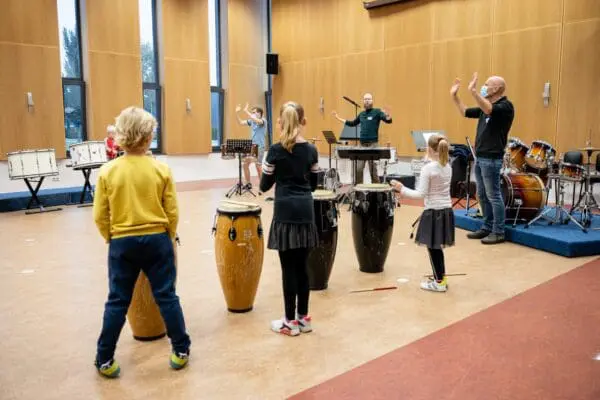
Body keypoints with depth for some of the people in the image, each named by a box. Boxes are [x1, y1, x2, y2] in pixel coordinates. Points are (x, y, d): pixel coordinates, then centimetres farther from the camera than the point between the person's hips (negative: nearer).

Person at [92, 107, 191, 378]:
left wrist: (112, 239, 13)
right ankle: (181, 351, 21)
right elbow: (172, 213, -4)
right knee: (167, 297, 10)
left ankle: (104, 360, 21)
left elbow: (100, 216, -4)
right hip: (157, 241, 0)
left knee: (117, 302, 11)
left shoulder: (108, 171, -7)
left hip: (122, 244, 1)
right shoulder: (161, 169, -8)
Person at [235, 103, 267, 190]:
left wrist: (246, 111, -33)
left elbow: (257, 121, -31)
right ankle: (248, 184, 19)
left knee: (258, 166, -5)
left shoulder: (263, 121, -10)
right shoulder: (251, 121, 10)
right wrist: (236, 113, -2)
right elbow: (241, 122, 12)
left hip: (259, 147, -7)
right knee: (245, 164, 7)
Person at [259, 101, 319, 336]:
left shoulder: (276, 150, -8)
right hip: (306, 210, 4)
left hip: (285, 211, -4)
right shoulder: (311, 150, 4)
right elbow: (313, 185, 12)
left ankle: (290, 322, 12)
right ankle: (303, 317, 22)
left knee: (288, 267, 3)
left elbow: (264, 186, 0)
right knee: (302, 266, 12)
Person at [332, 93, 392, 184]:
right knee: (358, 169, 4)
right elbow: (353, 123, 28)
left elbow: (388, 121, -13)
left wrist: (387, 115, -36)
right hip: (362, 144, 5)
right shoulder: (361, 114, 15)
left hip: (373, 143, -5)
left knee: (373, 169, -4)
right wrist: (338, 118, 27)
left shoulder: (377, 112, -2)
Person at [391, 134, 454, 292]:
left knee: (432, 247, 4)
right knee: (437, 246, 17)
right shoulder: (448, 167, 6)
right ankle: (440, 277, 26)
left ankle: (439, 282, 11)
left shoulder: (428, 168, -16)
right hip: (446, 210, 8)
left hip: (433, 212, -8)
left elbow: (421, 194, -18)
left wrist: (402, 188, -11)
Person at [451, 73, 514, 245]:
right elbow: (465, 113, 22)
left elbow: (489, 111, -31)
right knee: (482, 195, 13)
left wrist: (474, 91, -38)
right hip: (480, 157, 9)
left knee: (493, 195, -4)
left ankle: (498, 232, 3)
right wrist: (455, 96, 13)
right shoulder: (486, 106, 15)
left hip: (492, 158, -9)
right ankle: (487, 227, 23)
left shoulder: (505, 106, -11)